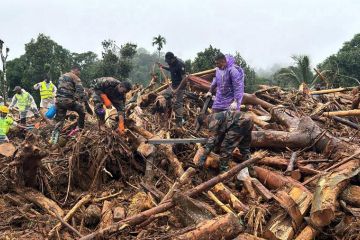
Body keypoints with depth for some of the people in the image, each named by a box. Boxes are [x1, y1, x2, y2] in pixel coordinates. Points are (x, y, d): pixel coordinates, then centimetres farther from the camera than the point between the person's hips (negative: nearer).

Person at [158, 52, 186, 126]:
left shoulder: (180, 64, -23)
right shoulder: (172, 63, 3)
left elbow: (184, 78, -25)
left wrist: (177, 89, -27)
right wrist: (163, 67, 12)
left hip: (179, 87, -9)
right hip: (172, 86, 9)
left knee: (177, 105, -7)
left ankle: (179, 124, 1)